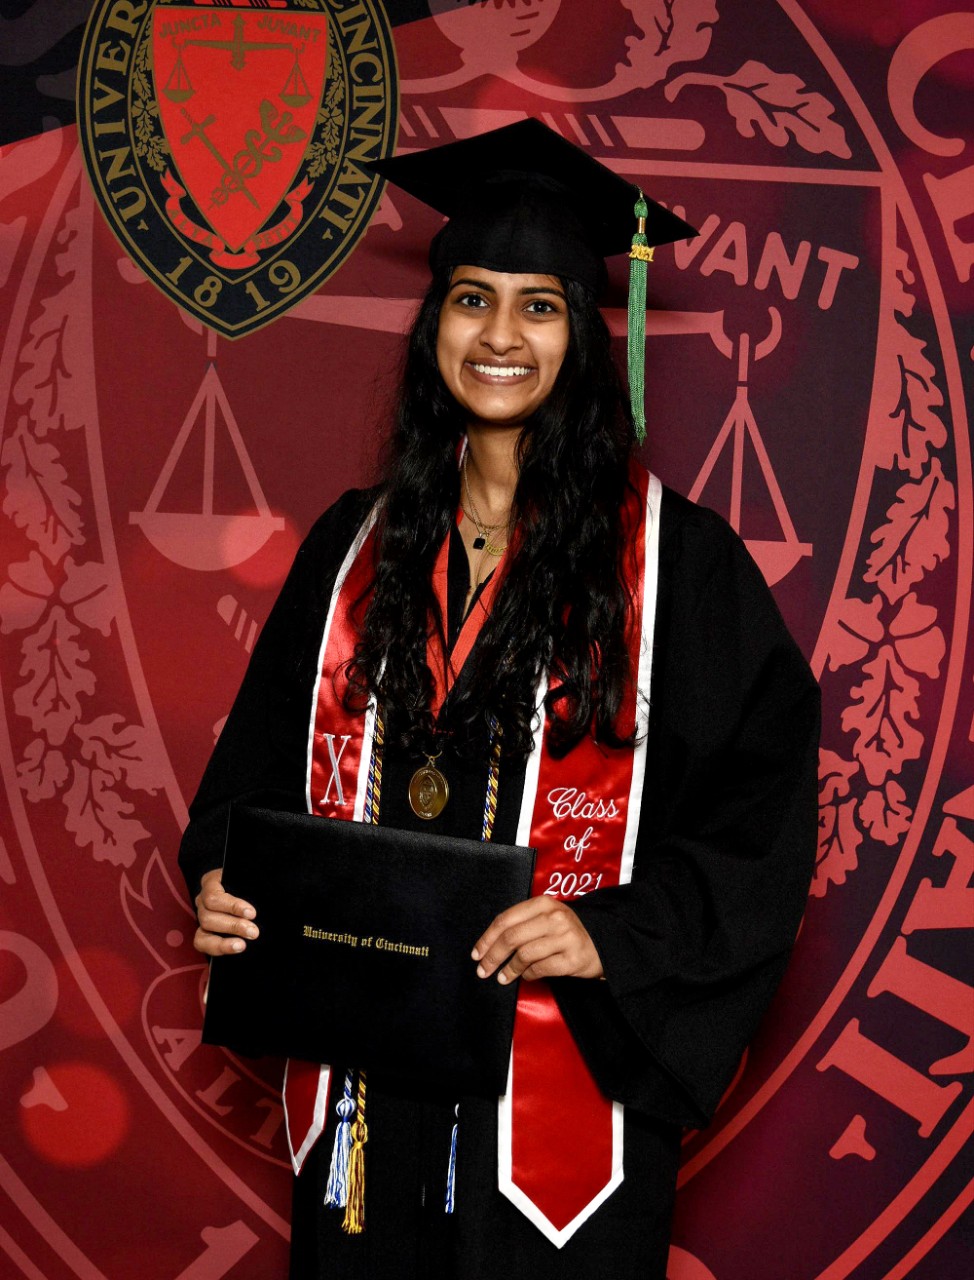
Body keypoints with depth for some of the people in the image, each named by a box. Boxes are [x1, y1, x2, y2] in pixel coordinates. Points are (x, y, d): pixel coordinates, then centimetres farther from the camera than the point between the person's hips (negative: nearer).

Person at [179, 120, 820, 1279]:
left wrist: (614, 934, -20)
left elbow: (761, 803, -7)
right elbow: (265, 759, 13)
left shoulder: (670, 558, -5)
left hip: (564, 1087, -3)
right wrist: (224, 878, -6)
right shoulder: (356, 545, 7)